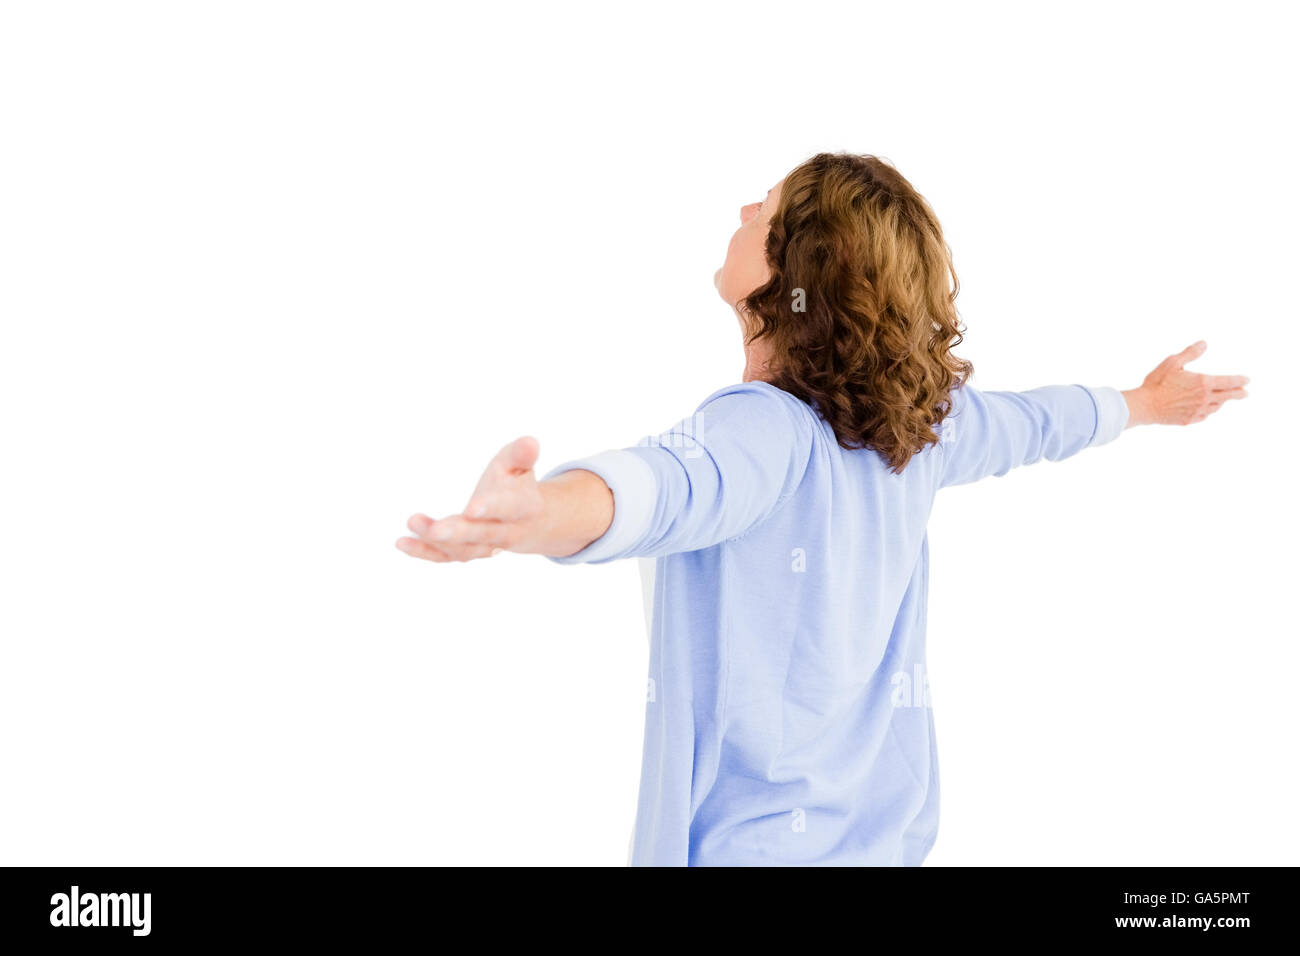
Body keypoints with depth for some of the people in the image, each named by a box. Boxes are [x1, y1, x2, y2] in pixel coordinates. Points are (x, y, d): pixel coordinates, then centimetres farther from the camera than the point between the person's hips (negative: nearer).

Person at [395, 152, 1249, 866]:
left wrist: (544, 512, -68)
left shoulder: (763, 431, -25)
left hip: (756, 842, -7)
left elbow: (670, 486, -48)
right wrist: (1141, 401, 37)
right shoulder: (928, 418, -3)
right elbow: (1033, 422, 17)